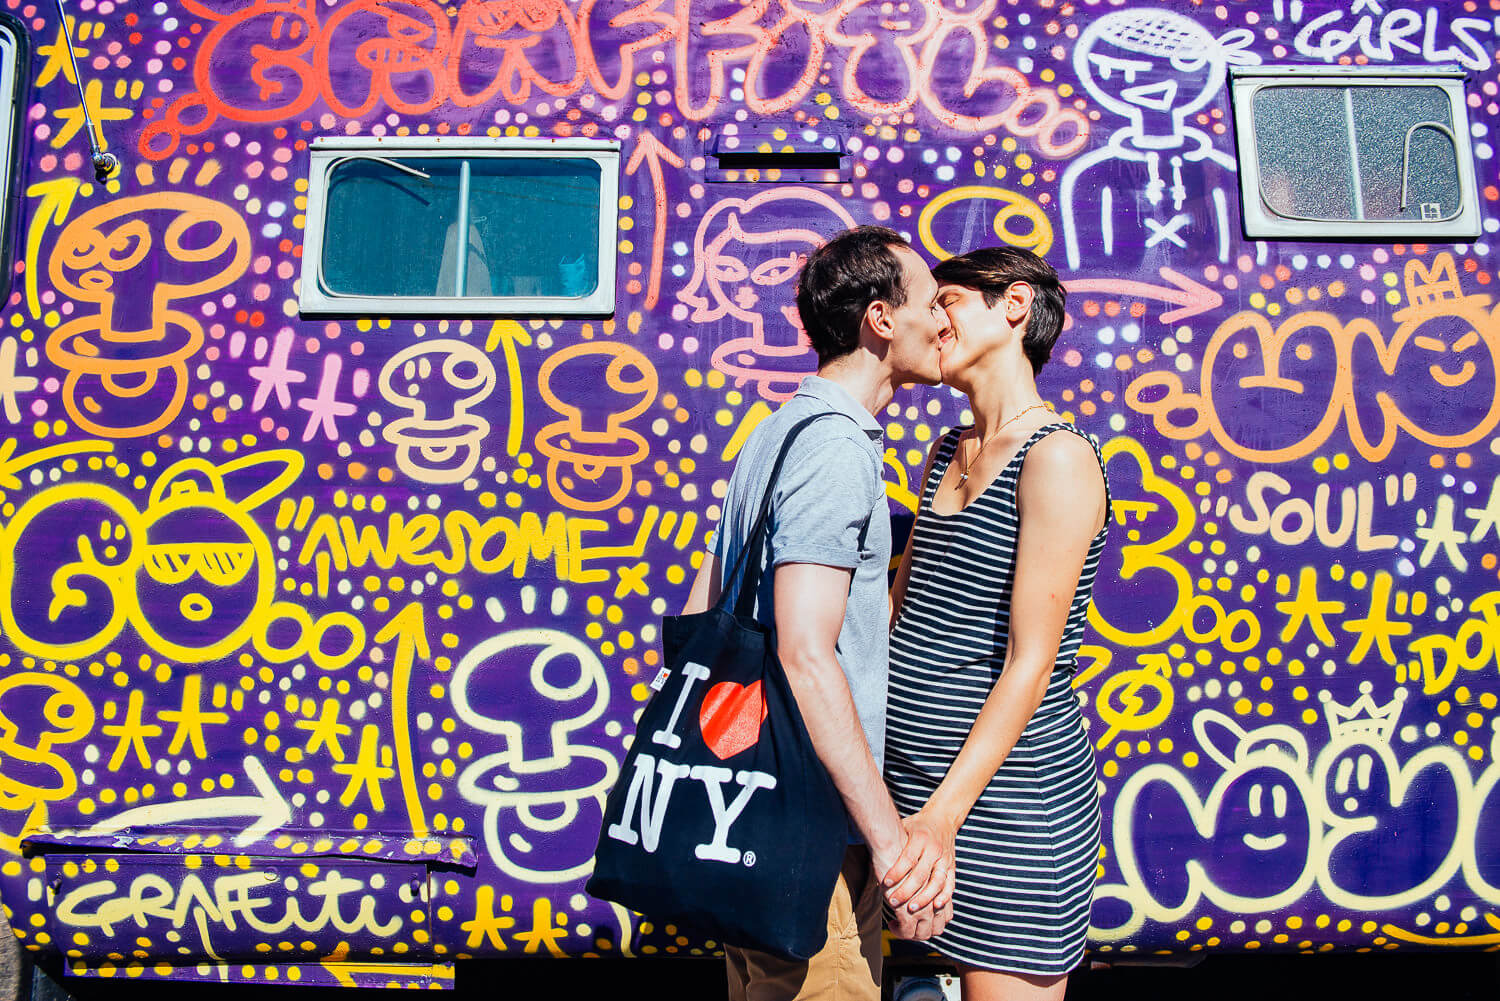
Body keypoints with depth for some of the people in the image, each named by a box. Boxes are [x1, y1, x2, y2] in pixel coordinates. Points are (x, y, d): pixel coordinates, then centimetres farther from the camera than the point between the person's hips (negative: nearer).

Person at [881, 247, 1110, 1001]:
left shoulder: (1056, 458, -13)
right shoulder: (947, 454, 11)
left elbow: (1031, 663, -17)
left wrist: (943, 816, -19)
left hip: (1005, 789, -7)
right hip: (913, 771, 7)